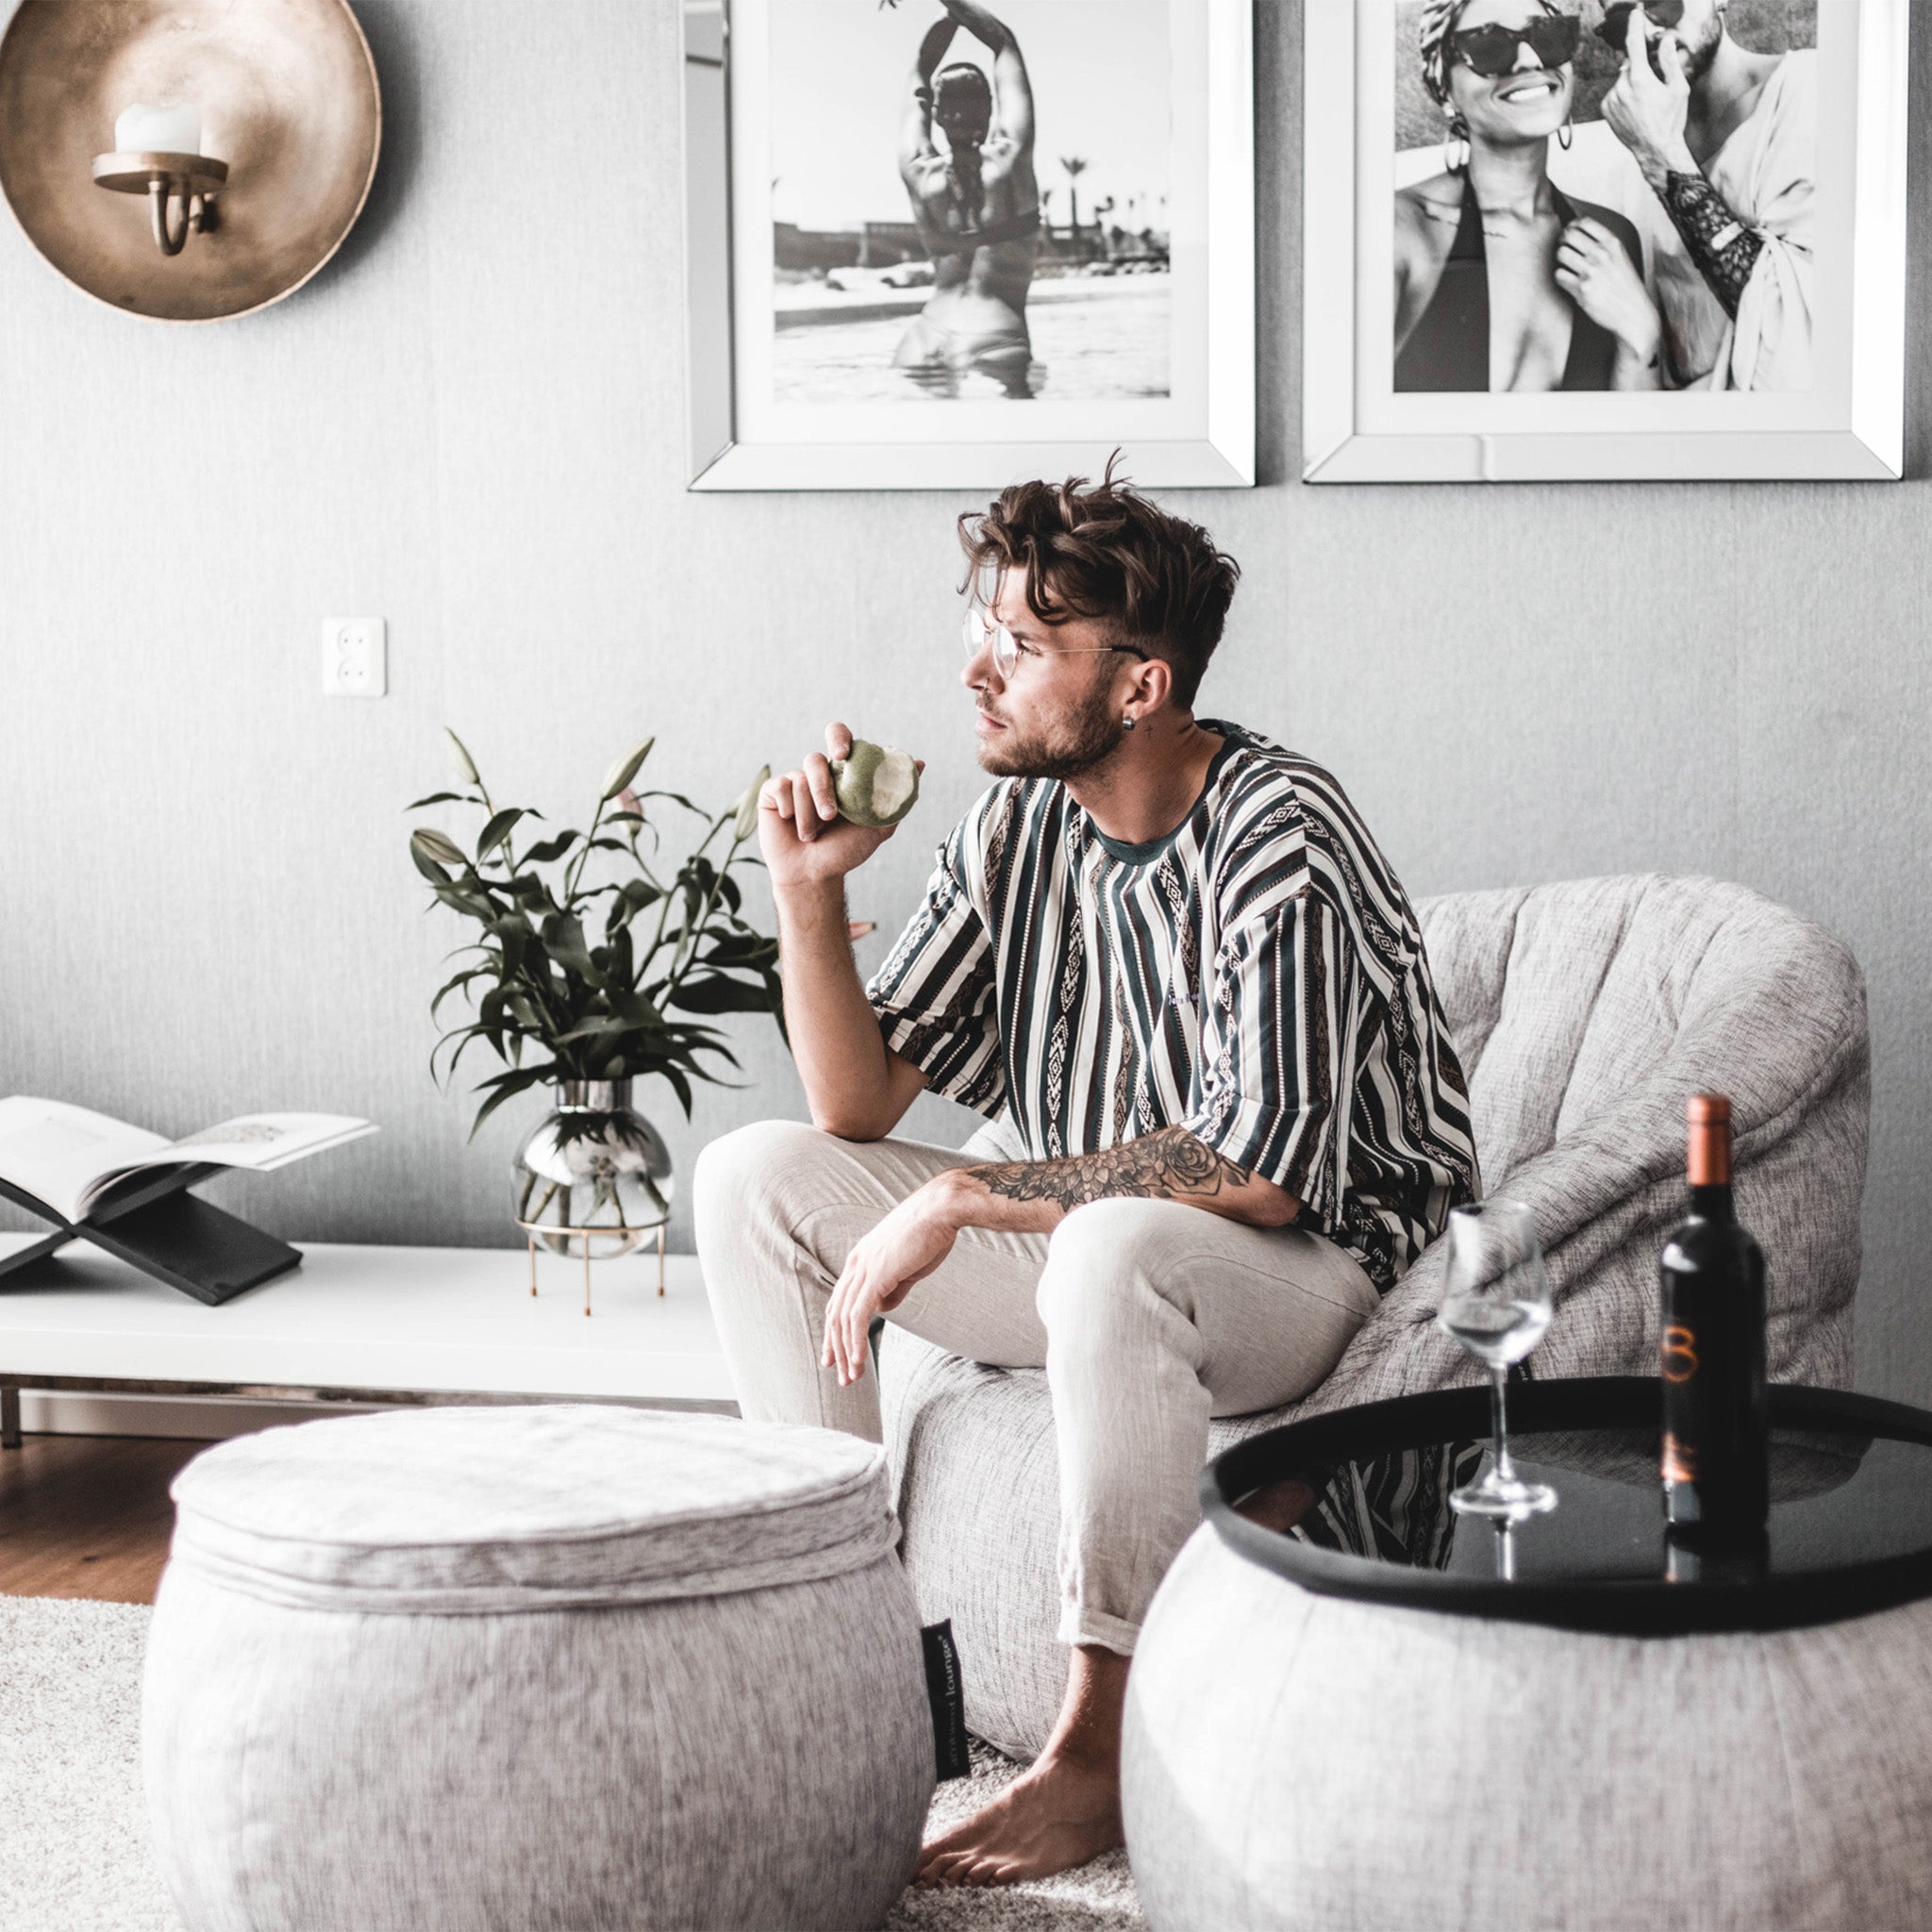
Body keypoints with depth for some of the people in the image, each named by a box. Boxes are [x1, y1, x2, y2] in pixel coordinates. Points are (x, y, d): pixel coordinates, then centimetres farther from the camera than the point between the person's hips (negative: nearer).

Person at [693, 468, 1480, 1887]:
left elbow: (1259, 1171, -30)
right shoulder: (1014, 833, 1)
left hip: (1320, 1267, -7)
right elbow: (861, 1101, 3)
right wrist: (809, 889, -12)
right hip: (1086, 1249, 8)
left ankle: (1101, 1746, -28)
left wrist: (961, 1199, -26)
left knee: (1116, 1248, -41)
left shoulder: (1280, 841, -22)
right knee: (753, 1176, -3)